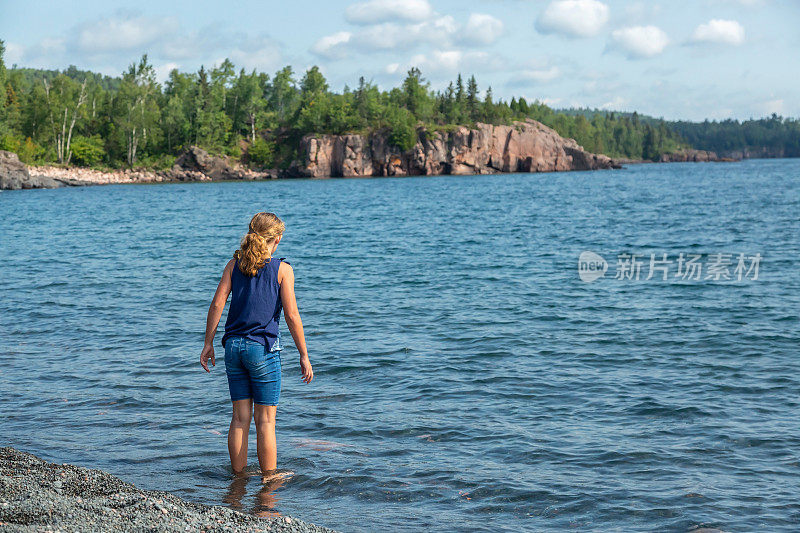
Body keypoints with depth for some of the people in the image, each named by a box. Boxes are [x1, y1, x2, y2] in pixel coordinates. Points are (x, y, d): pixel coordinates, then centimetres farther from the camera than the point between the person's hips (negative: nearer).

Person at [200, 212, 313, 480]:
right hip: (263, 347, -4)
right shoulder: (282, 269, -4)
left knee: (240, 417, 12)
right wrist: (304, 356, -3)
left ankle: (238, 475, 18)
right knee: (266, 419, 3)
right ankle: (269, 477, 9)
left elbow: (217, 304, 1)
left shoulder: (235, 264, 7)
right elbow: (291, 315, -8)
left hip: (234, 345, 4)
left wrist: (208, 343, 7)